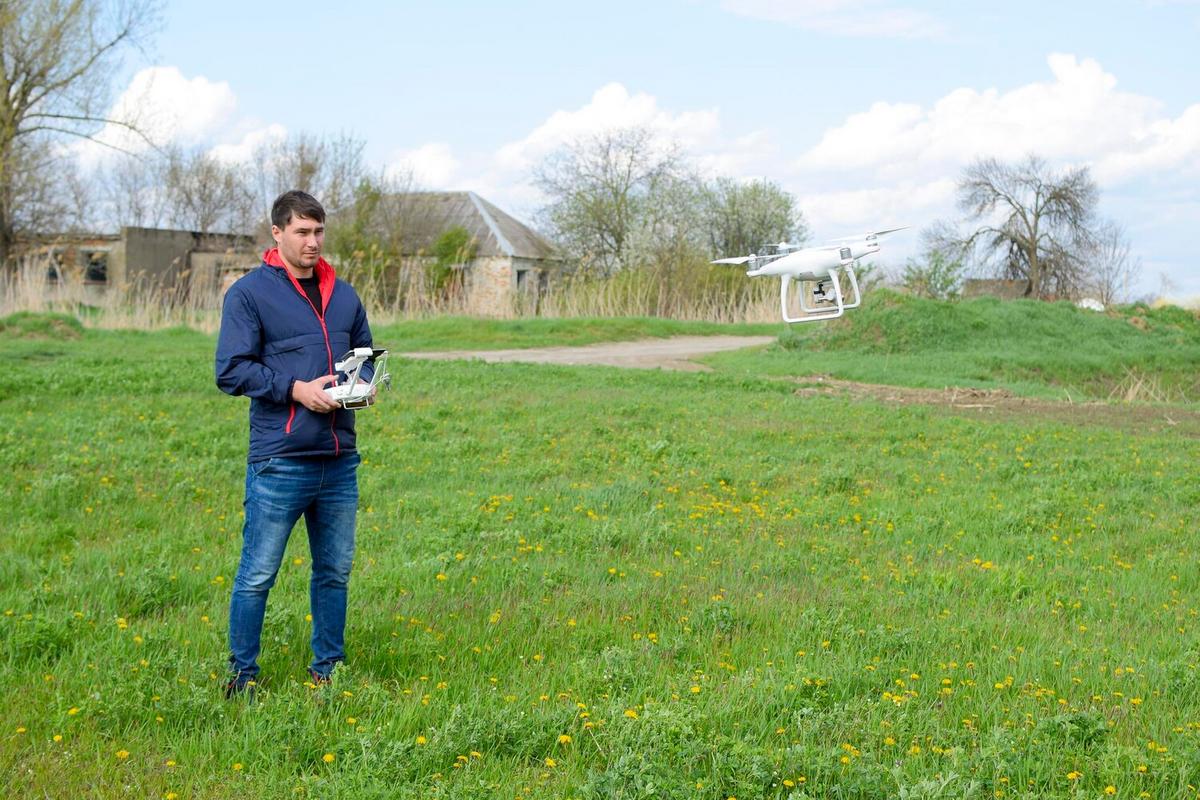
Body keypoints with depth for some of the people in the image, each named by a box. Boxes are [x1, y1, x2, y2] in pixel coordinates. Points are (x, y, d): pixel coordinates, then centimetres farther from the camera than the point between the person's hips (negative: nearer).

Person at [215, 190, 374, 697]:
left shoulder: (344, 296, 14)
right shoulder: (249, 293, -4)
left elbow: (364, 355, 24)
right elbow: (231, 370, -10)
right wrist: (296, 389, -18)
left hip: (339, 460, 6)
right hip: (279, 461, -6)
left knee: (335, 571, 14)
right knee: (258, 574, 0)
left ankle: (327, 669, 27)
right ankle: (242, 675, 13)